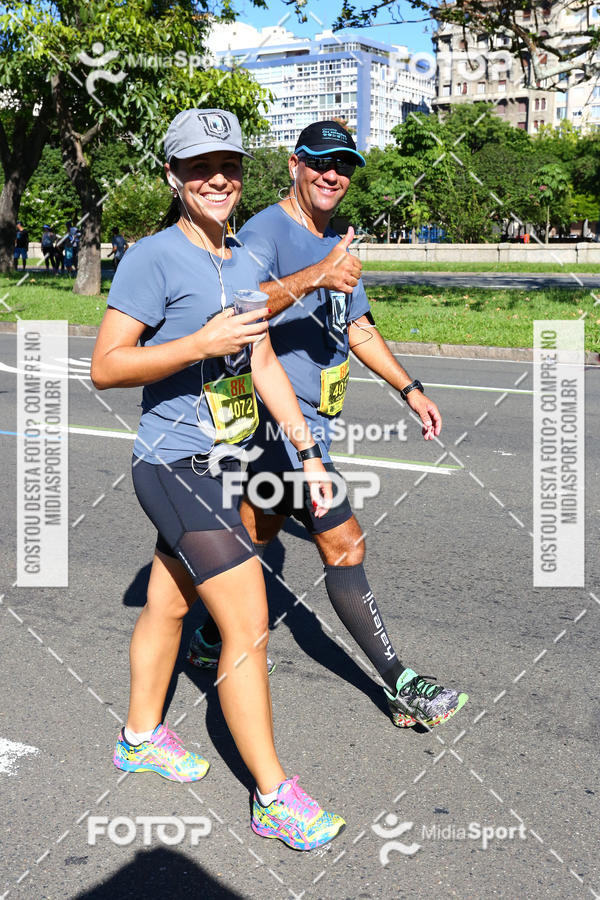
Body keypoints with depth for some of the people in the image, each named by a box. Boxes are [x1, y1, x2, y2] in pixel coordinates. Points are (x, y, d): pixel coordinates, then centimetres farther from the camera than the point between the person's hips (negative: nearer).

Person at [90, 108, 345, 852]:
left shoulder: (244, 265, 10)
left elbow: (264, 365, 14)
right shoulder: (153, 258, -14)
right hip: (174, 466, -8)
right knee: (248, 627, -8)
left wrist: (308, 452, 12)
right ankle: (273, 798, 5)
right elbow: (105, 368, -16)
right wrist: (202, 344, -26)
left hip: (220, 465, 8)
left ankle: (140, 737, 40)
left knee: (168, 605, 21)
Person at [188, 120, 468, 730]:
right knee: (344, 546, -8)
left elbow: (358, 329, 24)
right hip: (279, 417, -9)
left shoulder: (337, 245, 16)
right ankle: (401, 687, 0)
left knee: (256, 533, 19)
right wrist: (313, 278, -44)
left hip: (312, 419, 9)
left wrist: (410, 390, 20)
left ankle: (211, 640, 36)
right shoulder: (266, 230, -13)